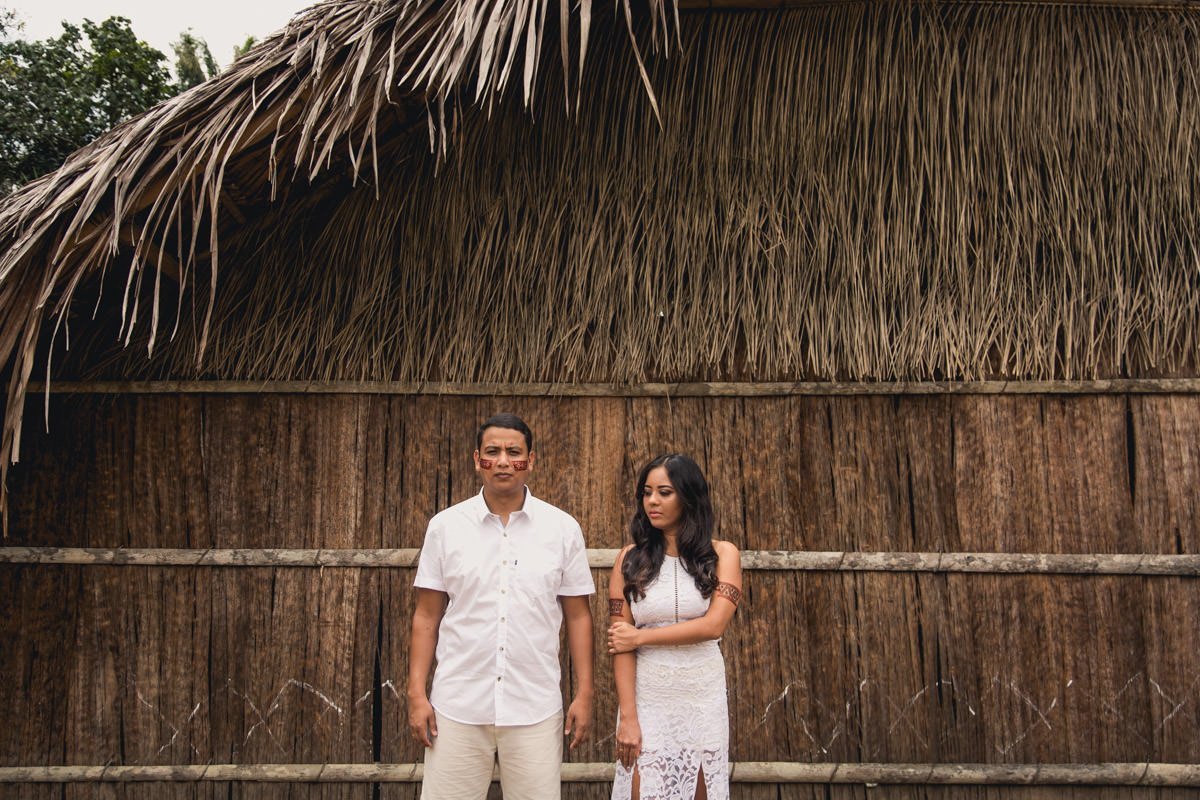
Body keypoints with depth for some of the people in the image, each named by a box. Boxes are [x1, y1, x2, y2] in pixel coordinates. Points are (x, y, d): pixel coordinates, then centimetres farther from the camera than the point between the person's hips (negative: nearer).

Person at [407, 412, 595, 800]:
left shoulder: (563, 528, 2)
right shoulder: (445, 526, 3)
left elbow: (578, 615, 5)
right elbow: (426, 616, 5)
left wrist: (584, 695, 1)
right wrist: (416, 694, -1)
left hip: (535, 709, 0)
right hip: (456, 708, 0)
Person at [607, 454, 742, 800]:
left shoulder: (722, 554, -1)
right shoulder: (631, 558, -1)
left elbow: (714, 625, -14)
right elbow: (621, 644, -5)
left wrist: (641, 636, -12)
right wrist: (627, 716, -11)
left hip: (703, 697, 1)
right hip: (647, 698, 0)